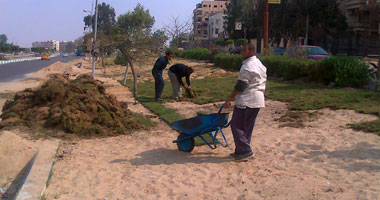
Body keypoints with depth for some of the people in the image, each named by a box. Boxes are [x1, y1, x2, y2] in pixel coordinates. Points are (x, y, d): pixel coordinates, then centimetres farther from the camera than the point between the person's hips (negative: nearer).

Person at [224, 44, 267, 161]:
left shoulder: (247, 66, -15)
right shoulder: (260, 64, 17)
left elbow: (240, 85, -18)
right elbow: (263, 82, 21)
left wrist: (229, 100, -14)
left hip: (246, 100, -10)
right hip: (258, 100, 10)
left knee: (236, 126, -4)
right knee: (248, 127, 13)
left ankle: (245, 151, -4)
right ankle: (241, 151, 19)